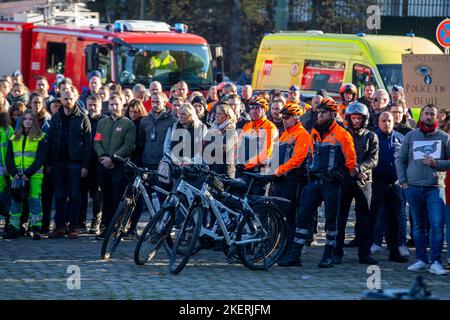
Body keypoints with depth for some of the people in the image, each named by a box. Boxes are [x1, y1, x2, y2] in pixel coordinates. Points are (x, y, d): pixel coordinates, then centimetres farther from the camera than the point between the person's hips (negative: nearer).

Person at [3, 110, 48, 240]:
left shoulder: (41, 137, 4)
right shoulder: (14, 137, 15)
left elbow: (41, 159, -4)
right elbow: (8, 158, 10)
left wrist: (27, 174, -13)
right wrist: (14, 173, -7)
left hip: (34, 175, -3)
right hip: (17, 175, 3)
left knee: (34, 200, -7)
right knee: (15, 201, 1)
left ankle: (36, 229, -4)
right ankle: (14, 228, 5)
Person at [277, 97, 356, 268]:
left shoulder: (341, 134, -6)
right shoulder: (314, 133, 13)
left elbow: (351, 160, -5)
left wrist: (344, 177, -5)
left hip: (331, 183, -6)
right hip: (314, 181, 6)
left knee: (331, 219, 3)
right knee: (303, 216, 0)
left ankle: (328, 256, 11)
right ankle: (294, 255, 0)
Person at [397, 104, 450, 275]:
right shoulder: (411, 136, 10)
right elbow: (400, 160, 12)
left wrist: (436, 163, -10)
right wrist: (403, 181, 3)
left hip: (435, 187, -2)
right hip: (413, 187, 2)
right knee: (418, 226, 7)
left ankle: (435, 262, -8)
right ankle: (421, 260, 14)